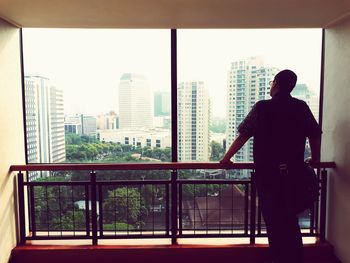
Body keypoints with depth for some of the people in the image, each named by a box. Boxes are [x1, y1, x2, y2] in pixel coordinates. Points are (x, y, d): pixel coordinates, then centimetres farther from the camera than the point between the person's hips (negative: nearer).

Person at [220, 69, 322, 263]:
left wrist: (226, 158, 0)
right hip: (294, 173, 4)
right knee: (291, 219, 20)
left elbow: (243, 136, -10)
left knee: (273, 219, 10)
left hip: (267, 173, -4)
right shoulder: (302, 107, 3)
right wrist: (315, 158, 26)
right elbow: (315, 135, 9)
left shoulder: (262, 107, -9)